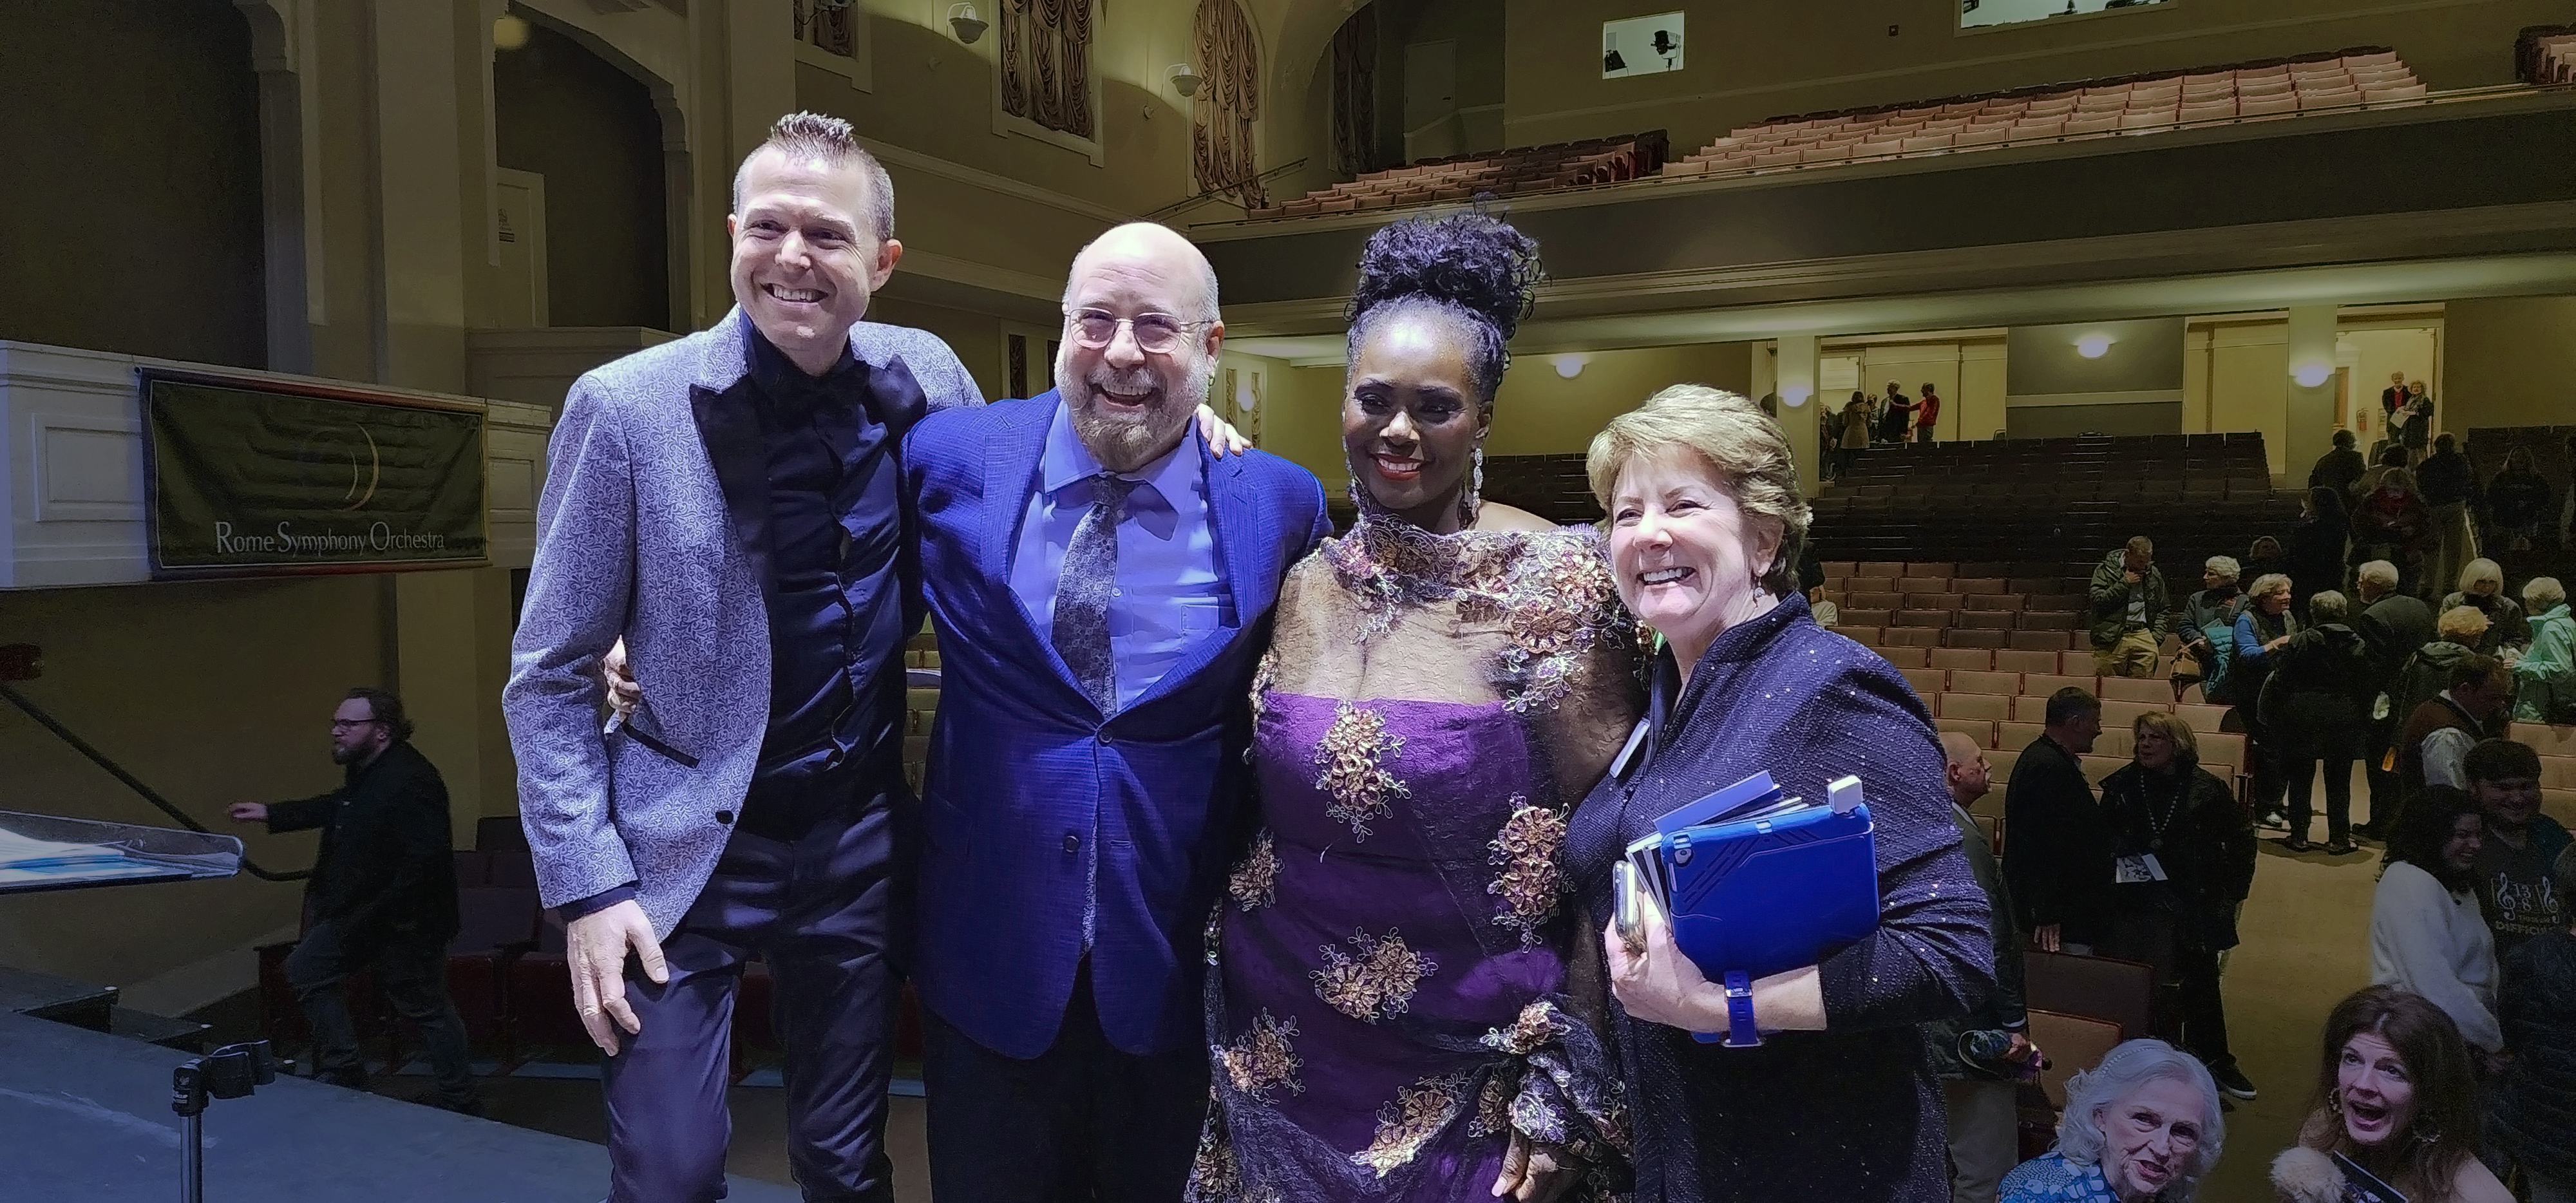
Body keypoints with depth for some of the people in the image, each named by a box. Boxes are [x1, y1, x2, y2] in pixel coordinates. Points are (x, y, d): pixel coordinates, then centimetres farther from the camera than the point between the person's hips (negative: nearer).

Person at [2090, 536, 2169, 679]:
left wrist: (2157, 637, 10)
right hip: (2111, 639, -3)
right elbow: (2098, 601, -9)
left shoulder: (2155, 575, 17)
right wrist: (2124, 583, -8)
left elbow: (2162, 610, 24)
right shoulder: (2105, 570, 3)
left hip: (2143, 637, 3)